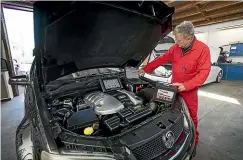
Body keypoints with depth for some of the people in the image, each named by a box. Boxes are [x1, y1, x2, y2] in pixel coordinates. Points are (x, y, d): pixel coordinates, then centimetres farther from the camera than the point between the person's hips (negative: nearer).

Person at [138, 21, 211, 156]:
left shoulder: (203, 49, -15)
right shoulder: (175, 48, -2)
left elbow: (204, 72, -18)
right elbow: (161, 59, 3)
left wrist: (186, 85, -27)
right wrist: (145, 69, 1)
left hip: (189, 90, -4)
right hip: (174, 87, 4)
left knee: (191, 117, 11)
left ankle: (193, 142, 35)